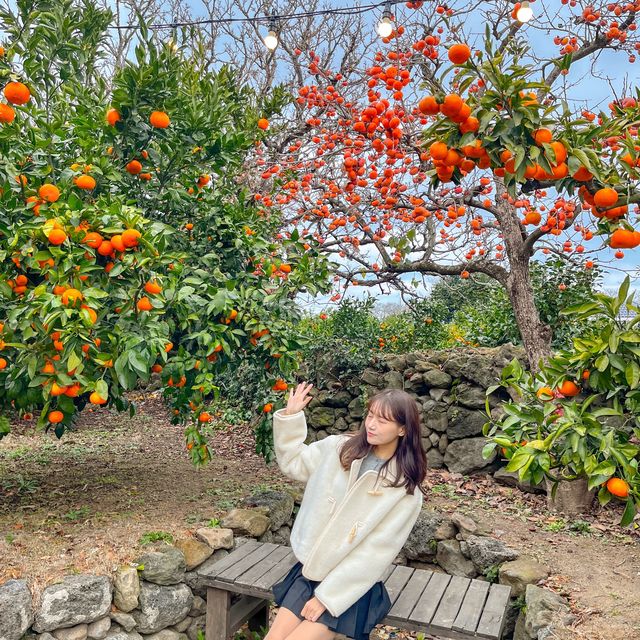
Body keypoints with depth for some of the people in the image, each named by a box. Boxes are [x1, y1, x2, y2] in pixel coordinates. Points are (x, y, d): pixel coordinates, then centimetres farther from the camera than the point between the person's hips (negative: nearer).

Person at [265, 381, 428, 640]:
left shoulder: (406, 490, -15)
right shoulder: (339, 448, -5)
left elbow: (376, 551, -15)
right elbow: (293, 461, 8)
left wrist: (326, 596, -15)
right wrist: (290, 416, -5)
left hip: (352, 587, -4)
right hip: (309, 570, 4)